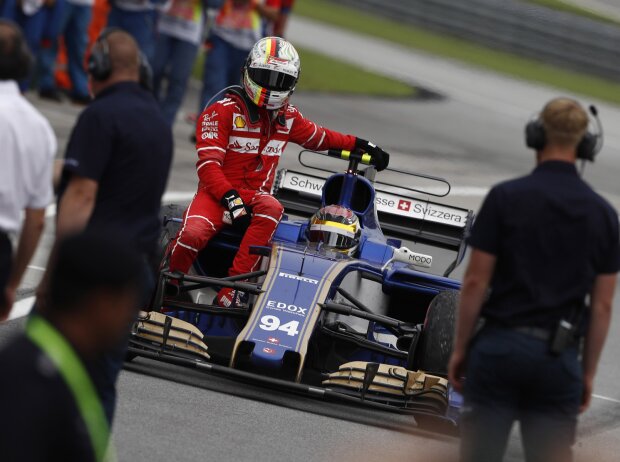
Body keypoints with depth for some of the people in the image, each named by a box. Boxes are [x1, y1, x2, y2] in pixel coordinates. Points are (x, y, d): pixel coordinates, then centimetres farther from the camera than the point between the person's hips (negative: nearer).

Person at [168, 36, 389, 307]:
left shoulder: (288, 118, 13)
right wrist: (231, 199, -27)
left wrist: (361, 145, 28)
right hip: (216, 192, -4)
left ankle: (232, 291, -39)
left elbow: (318, 137, 33)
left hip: (255, 196, 4)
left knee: (272, 208, -35)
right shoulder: (223, 112, -5)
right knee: (193, 234, -36)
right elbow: (208, 163, -13)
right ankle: (166, 288, -7)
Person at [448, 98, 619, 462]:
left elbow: (476, 282, -6)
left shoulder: (506, 197, -6)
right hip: (559, 358, 2)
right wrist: (589, 372, 12)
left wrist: (460, 348, 5)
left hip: (500, 348, -2)